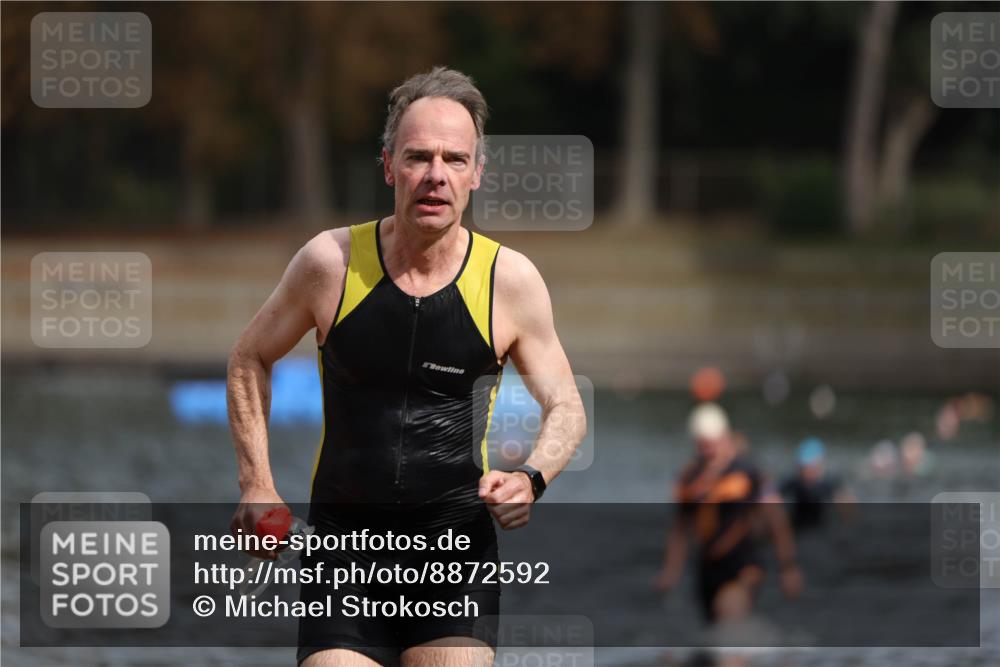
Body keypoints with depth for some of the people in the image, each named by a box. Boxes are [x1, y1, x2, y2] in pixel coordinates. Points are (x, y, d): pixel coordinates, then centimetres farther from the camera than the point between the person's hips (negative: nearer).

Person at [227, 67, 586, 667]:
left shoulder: (510, 279, -3)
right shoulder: (331, 261, -3)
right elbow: (251, 359, 13)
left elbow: (566, 408, 8)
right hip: (344, 545, 1)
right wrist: (257, 485, 5)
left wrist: (531, 478, -13)